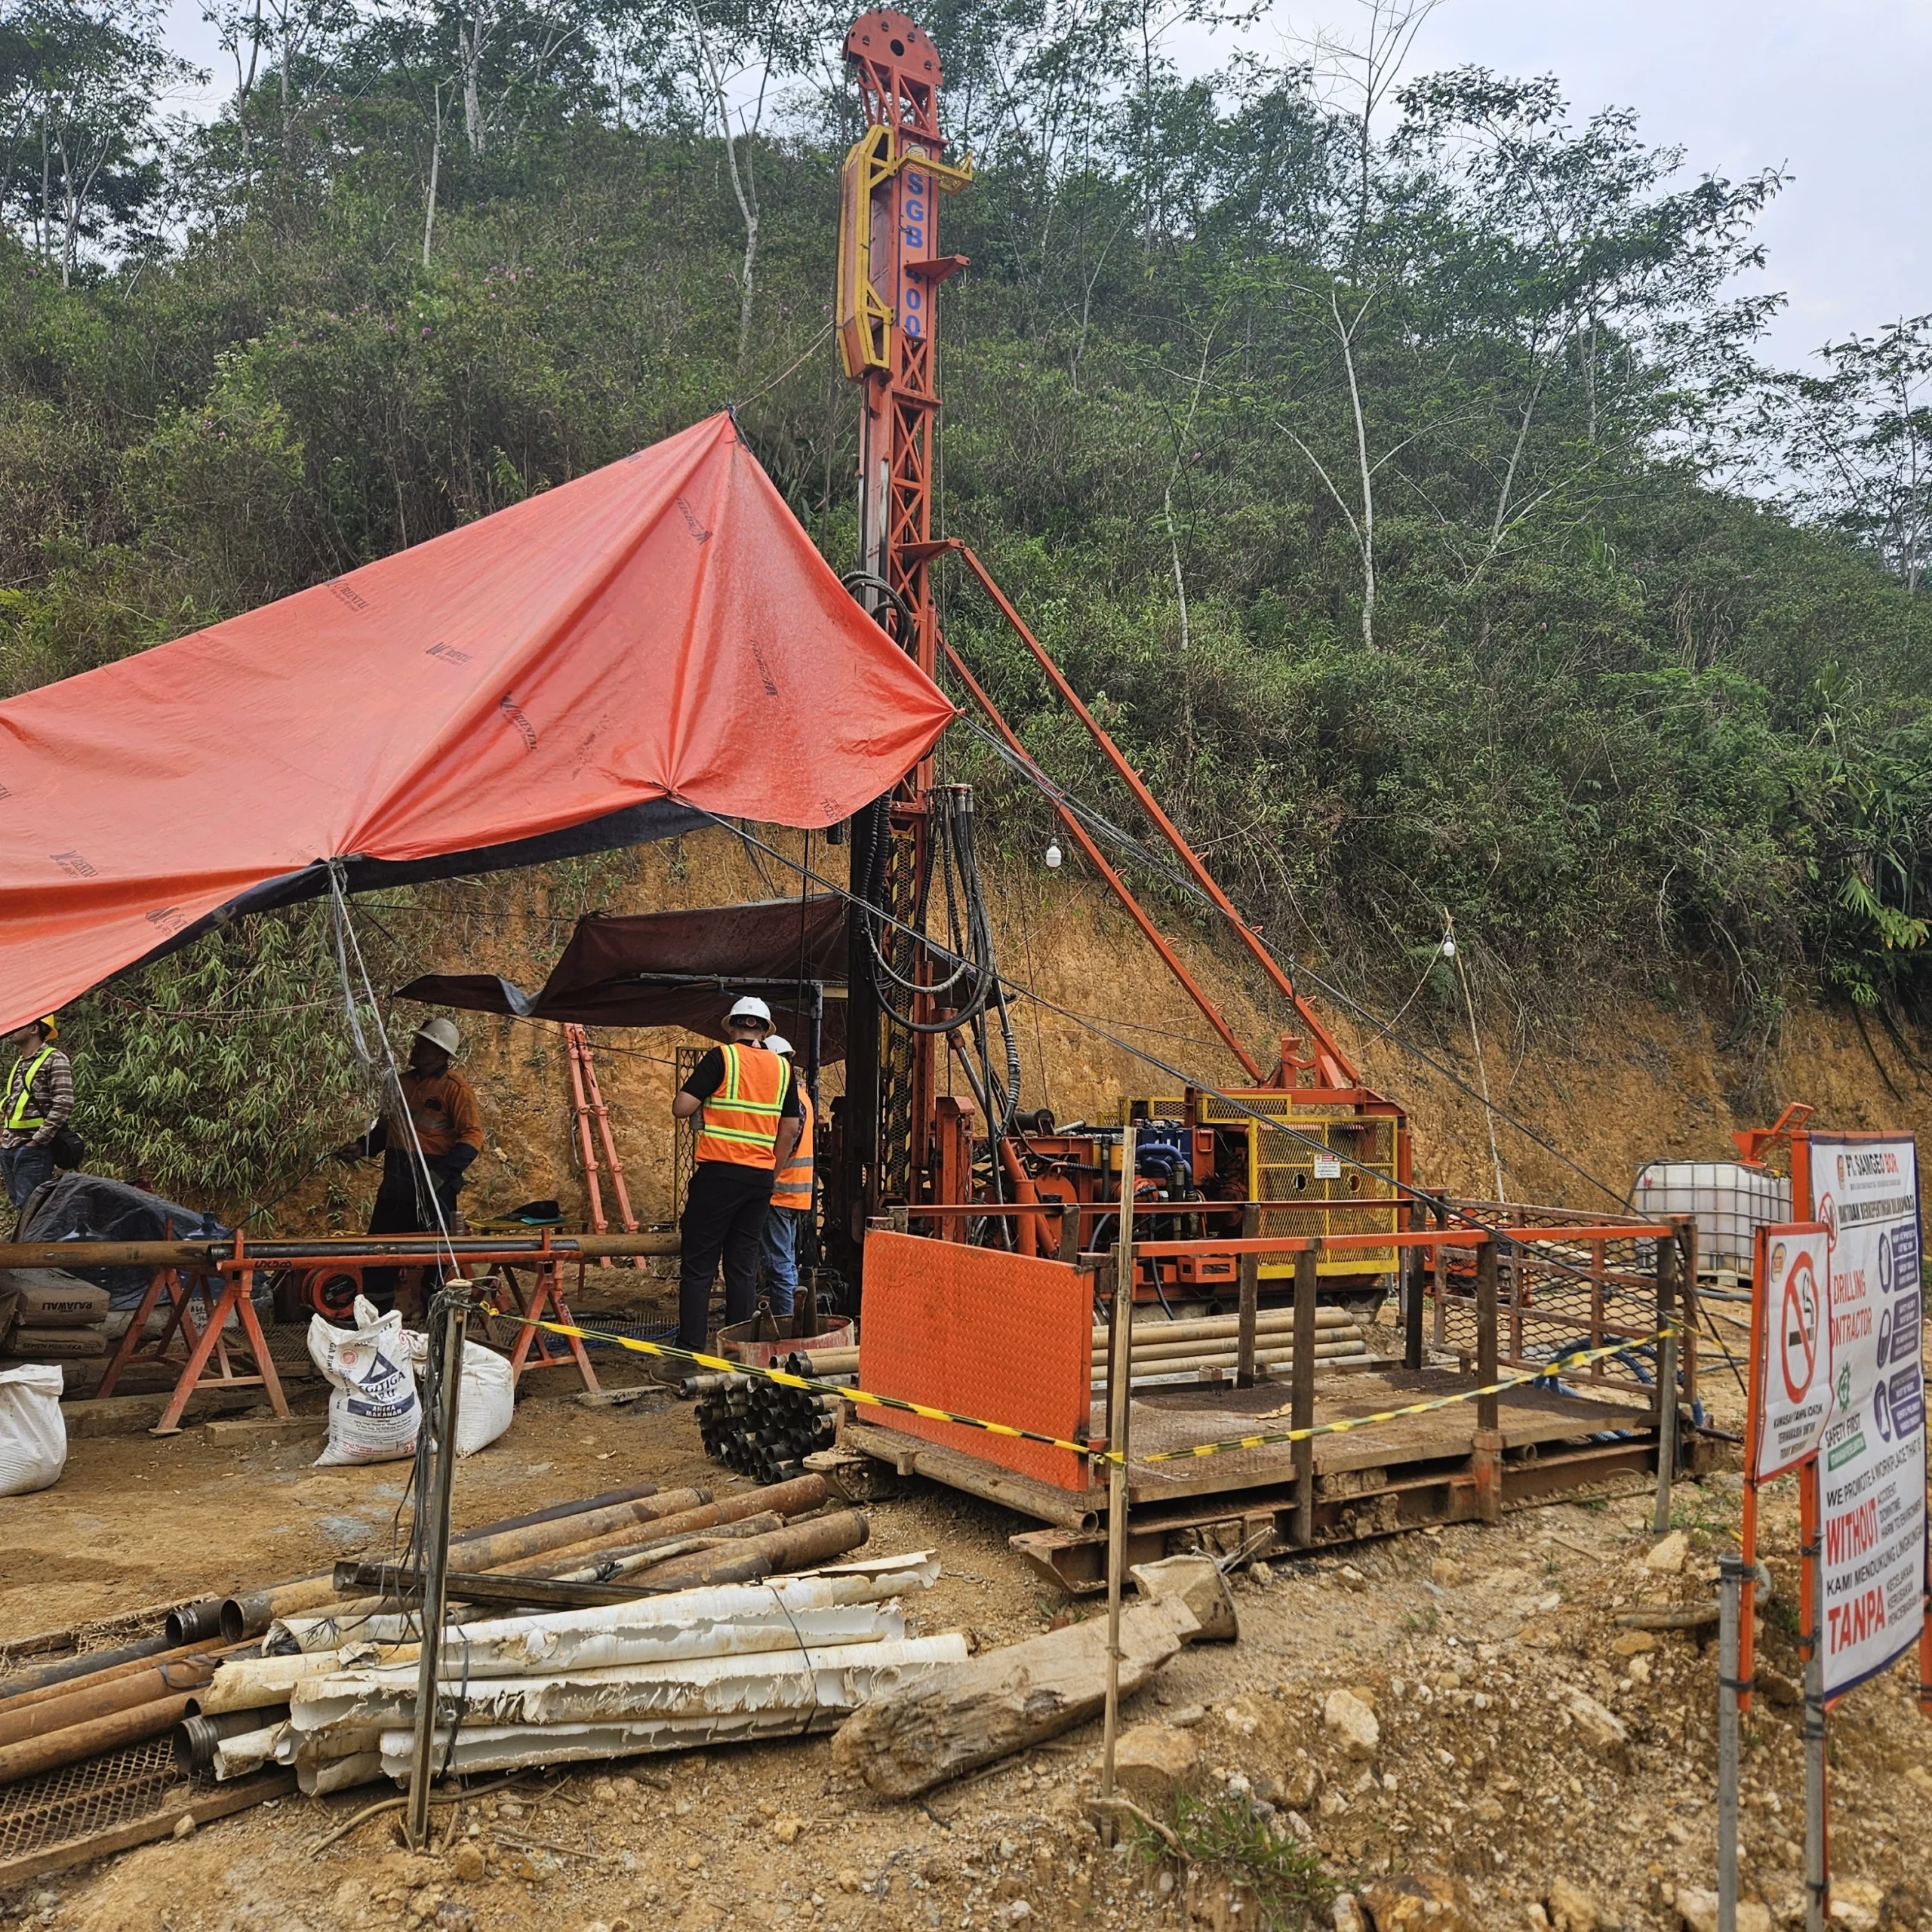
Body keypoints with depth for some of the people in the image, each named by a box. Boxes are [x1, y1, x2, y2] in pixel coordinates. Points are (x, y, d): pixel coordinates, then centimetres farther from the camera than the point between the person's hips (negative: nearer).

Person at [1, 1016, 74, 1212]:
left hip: (32, 1150, -8)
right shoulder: (20, 1063, 18)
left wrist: (37, 1141, -16)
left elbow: (63, 1105, -16)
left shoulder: (54, 1060, -7)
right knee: (19, 1205, 10)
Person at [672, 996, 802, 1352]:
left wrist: (703, 1096, 11)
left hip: (719, 1173, -5)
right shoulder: (783, 1068, 10)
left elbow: (681, 1108, -10)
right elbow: (790, 1129, 13)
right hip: (761, 1178, 5)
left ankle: (689, 1352, -3)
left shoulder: (721, 1058, -5)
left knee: (698, 1266, -1)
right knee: (743, 1267, 9)